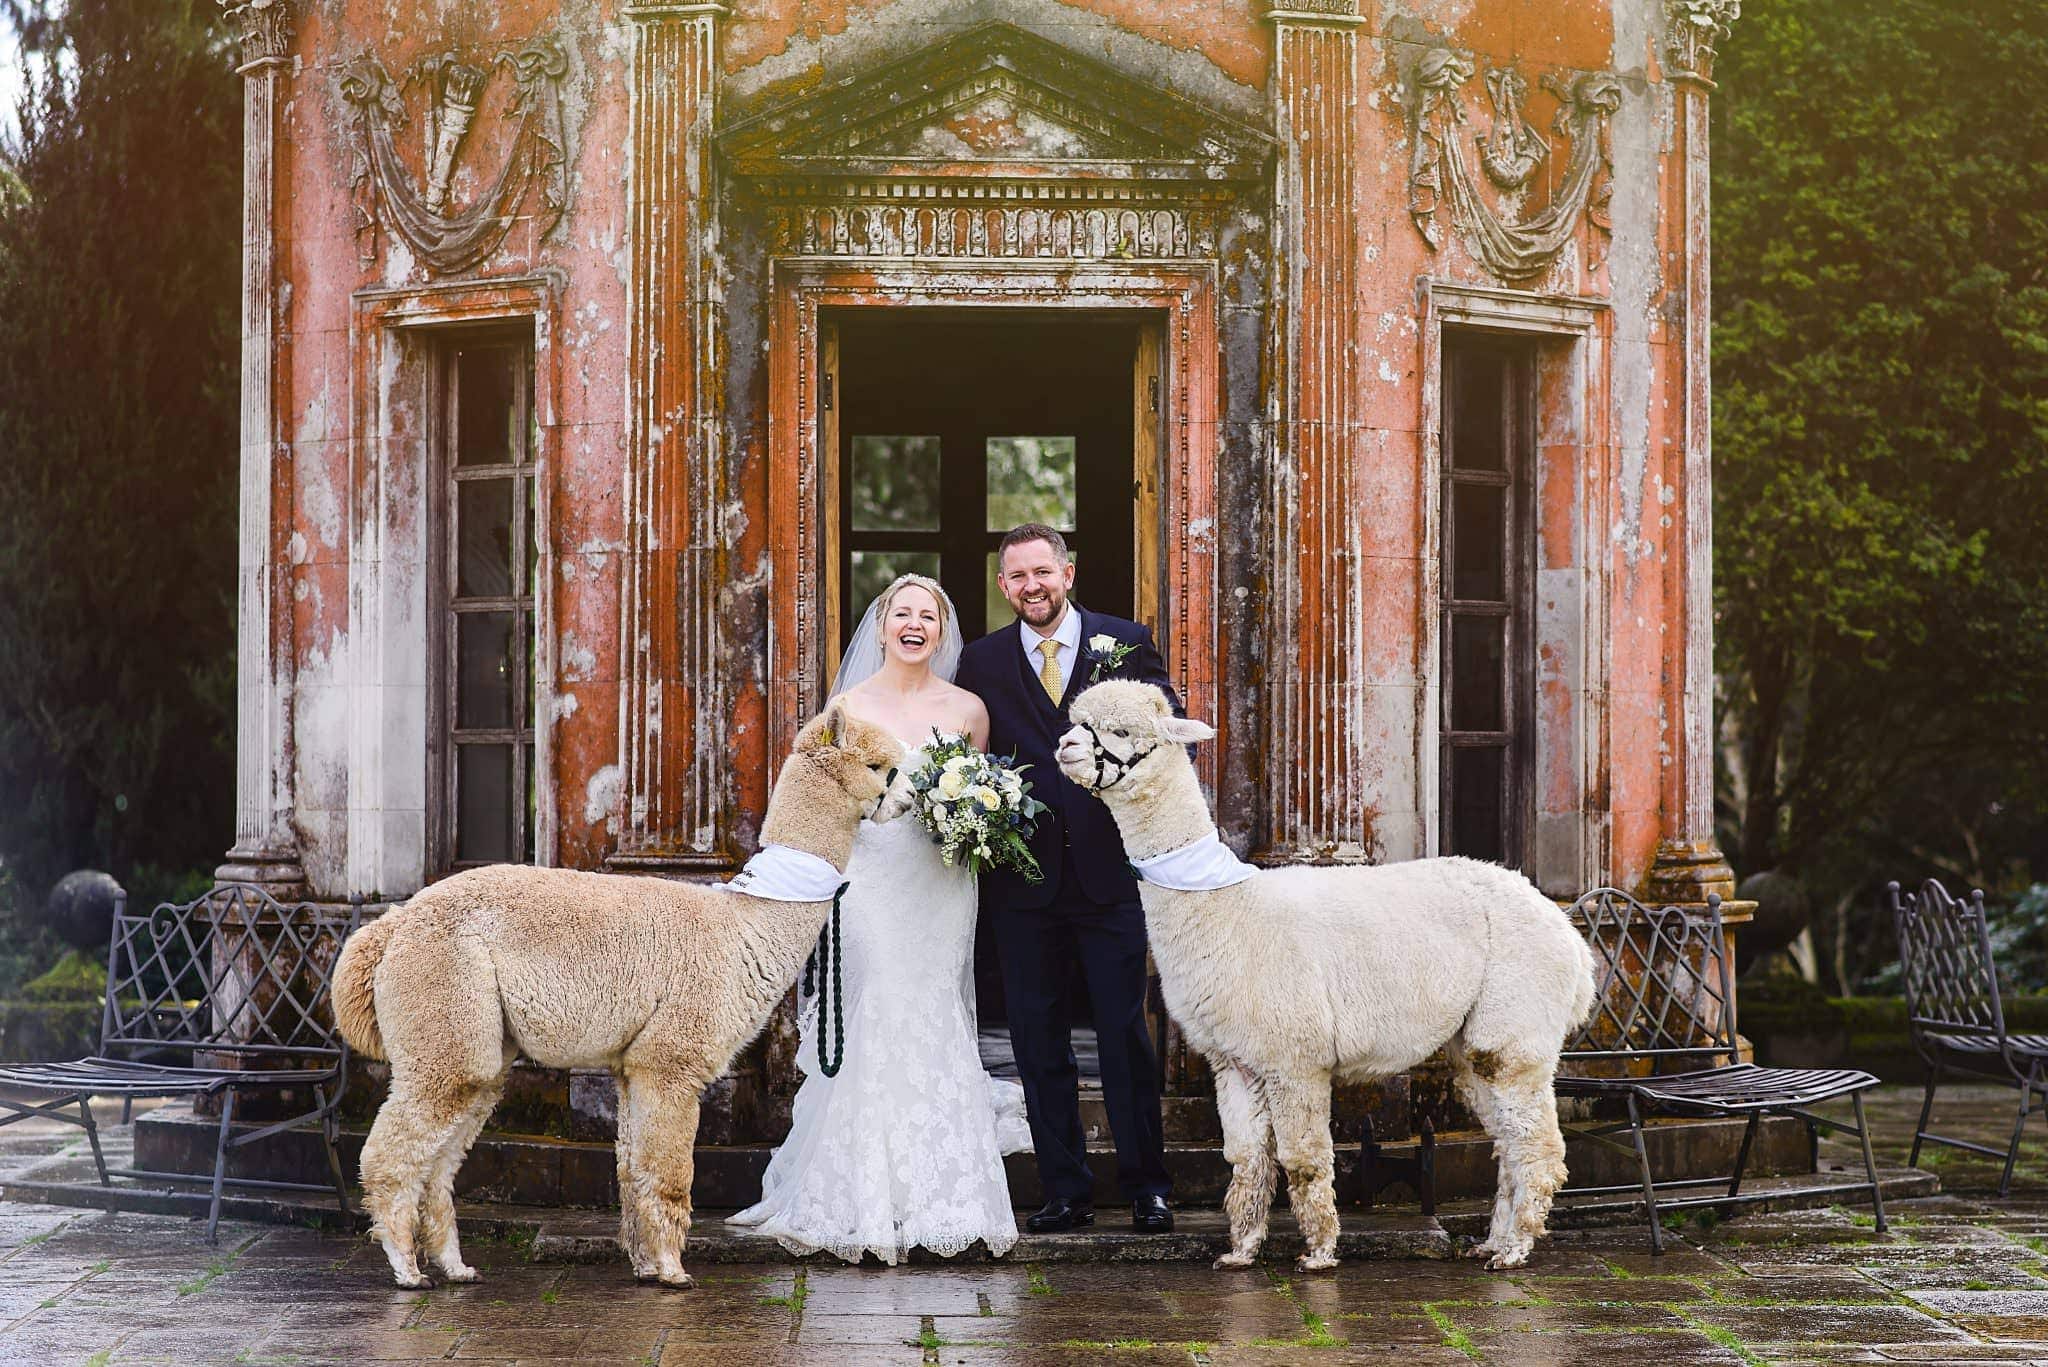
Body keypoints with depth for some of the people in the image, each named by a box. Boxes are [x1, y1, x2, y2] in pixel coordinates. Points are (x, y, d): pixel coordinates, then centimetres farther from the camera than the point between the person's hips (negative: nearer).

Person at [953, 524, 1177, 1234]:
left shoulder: (1127, 643, 4)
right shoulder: (982, 661, 7)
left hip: (1110, 873, -2)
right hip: (1024, 881, 2)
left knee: (1125, 1034, 1)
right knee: (1039, 1042, 6)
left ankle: (1146, 1187, 10)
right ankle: (1065, 1191, 14)